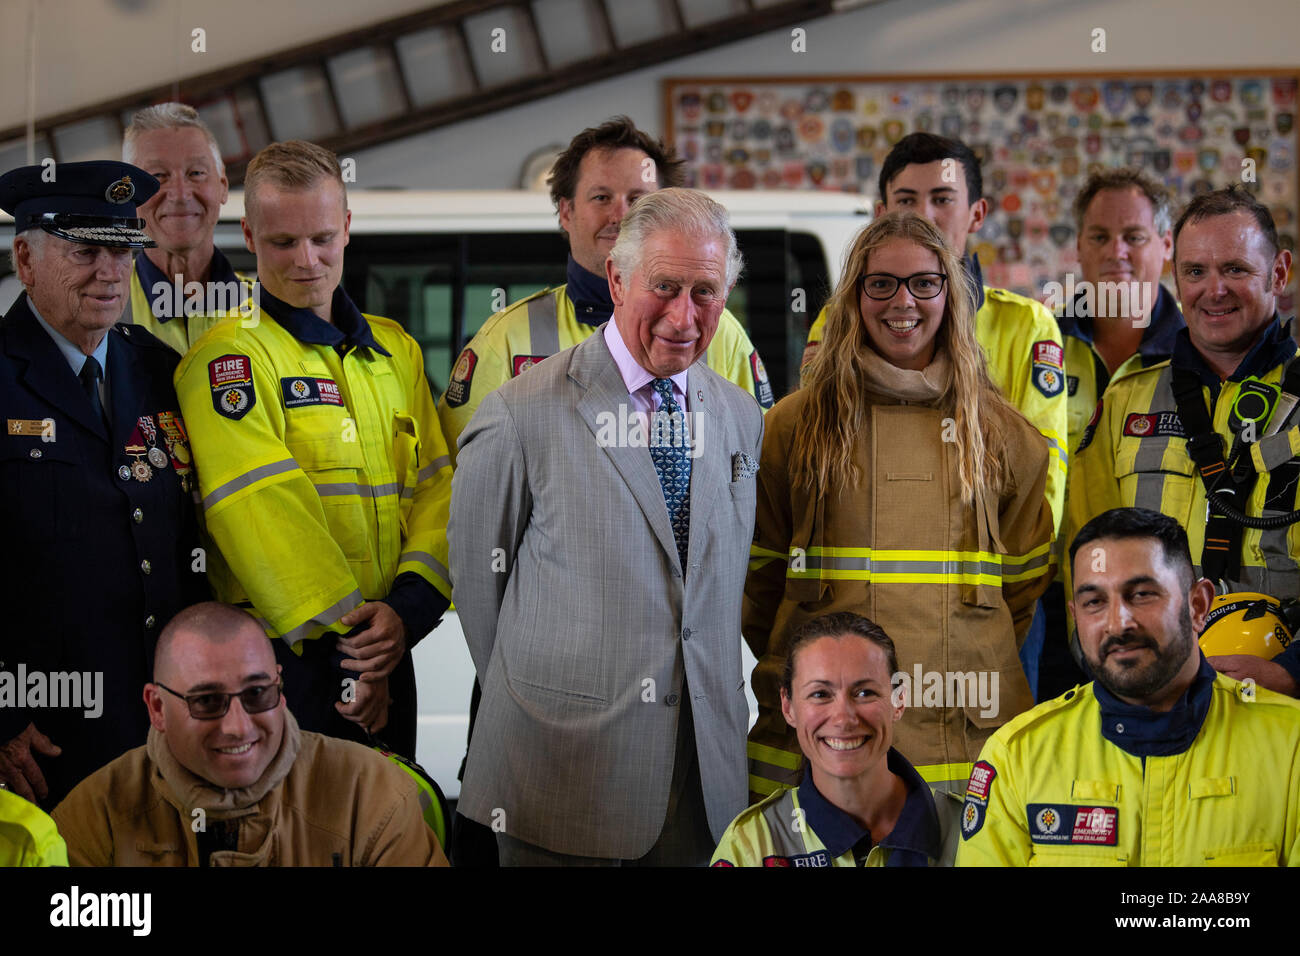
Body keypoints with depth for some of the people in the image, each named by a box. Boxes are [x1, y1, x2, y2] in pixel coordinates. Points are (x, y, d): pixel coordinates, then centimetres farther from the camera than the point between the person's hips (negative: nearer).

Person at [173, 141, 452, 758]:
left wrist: (409, 608, -10)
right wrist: (337, 640, -18)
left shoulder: (396, 351, 14)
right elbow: (265, 515, -15)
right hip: (279, 660, -6)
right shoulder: (229, 357, -7)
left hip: (385, 658, 6)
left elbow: (436, 486, 7)